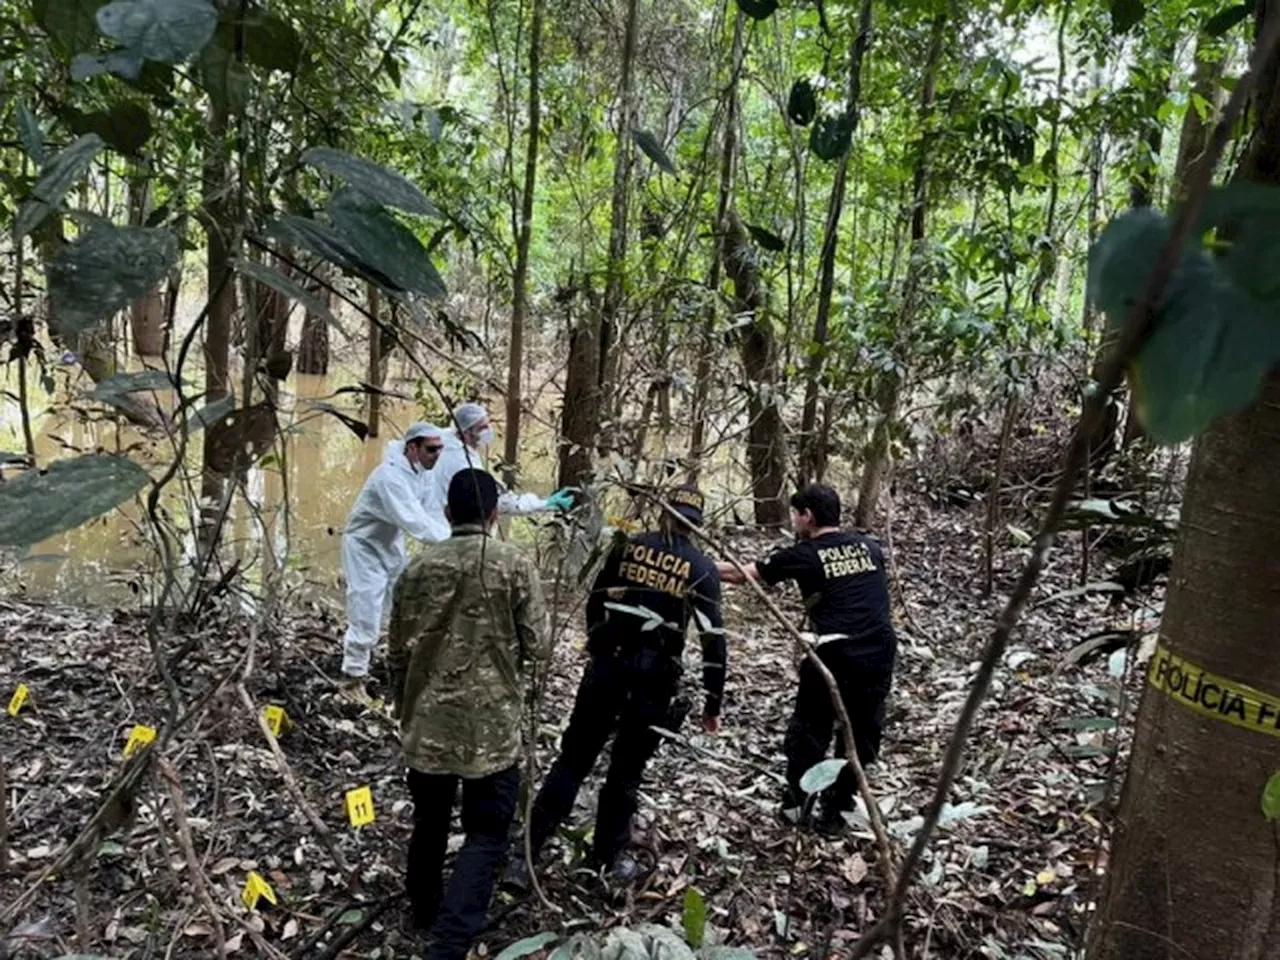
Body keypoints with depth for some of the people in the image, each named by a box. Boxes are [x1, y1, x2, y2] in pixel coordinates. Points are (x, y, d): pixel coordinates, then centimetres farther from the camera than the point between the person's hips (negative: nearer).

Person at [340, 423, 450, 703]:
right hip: (365, 546, -9)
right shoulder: (391, 476, -32)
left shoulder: (423, 472, -4)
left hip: (392, 544, 9)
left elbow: (432, 513, -7)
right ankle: (353, 680, 10)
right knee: (366, 615, -6)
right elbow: (414, 521, -41)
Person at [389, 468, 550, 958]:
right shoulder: (514, 565, -10)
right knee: (485, 836, 5)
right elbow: (538, 647, -9)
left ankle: (425, 911, 43)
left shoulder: (417, 569, 1)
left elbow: (398, 653, 7)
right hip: (490, 727, -4)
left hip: (428, 724, 4)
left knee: (429, 823, 23)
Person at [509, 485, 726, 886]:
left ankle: (524, 854, 8)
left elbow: (595, 603, 11)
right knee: (626, 770, 14)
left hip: (606, 666, 2)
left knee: (573, 759, 10)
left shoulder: (629, 547, 4)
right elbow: (713, 638, -6)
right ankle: (609, 857, 27)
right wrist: (712, 703, 1)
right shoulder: (702, 568, -2)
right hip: (653, 677, -1)